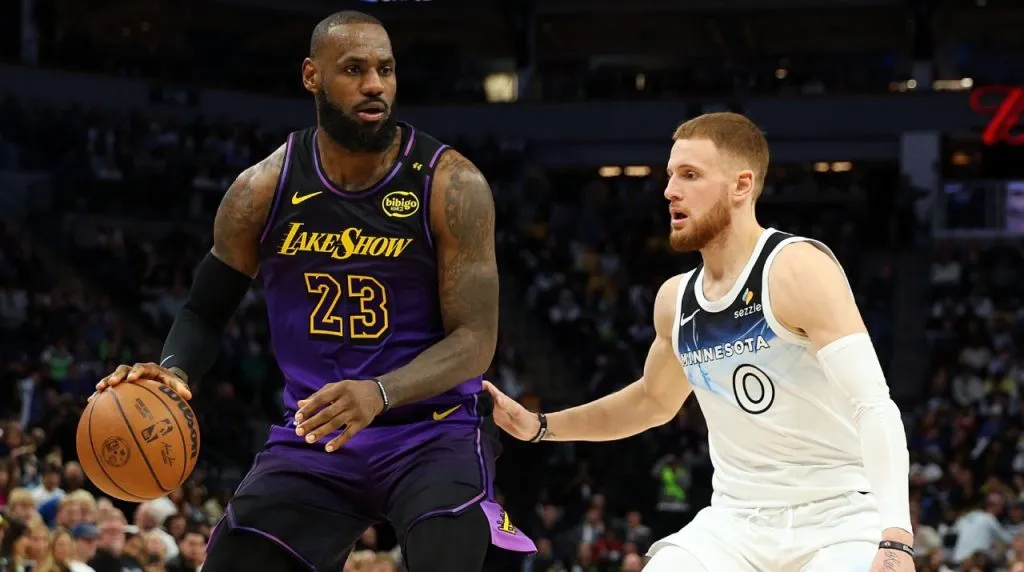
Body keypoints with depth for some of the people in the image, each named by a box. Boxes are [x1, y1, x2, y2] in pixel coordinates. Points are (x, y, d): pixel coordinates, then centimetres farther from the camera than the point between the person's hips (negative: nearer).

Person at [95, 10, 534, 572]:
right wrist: (174, 373, -14)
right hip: (313, 434, 3)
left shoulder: (449, 184, -12)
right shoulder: (263, 189, -3)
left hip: (433, 429, -3)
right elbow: (206, 311, 10)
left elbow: (475, 339, -15)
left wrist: (379, 393, -33)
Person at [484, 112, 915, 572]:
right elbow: (654, 400, 28)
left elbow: (875, 407, -22)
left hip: (836, 519, -6)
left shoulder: (797, 270, -15)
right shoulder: (676, 299, 7)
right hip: (737, 522, 6)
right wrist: (539, 426, 19)